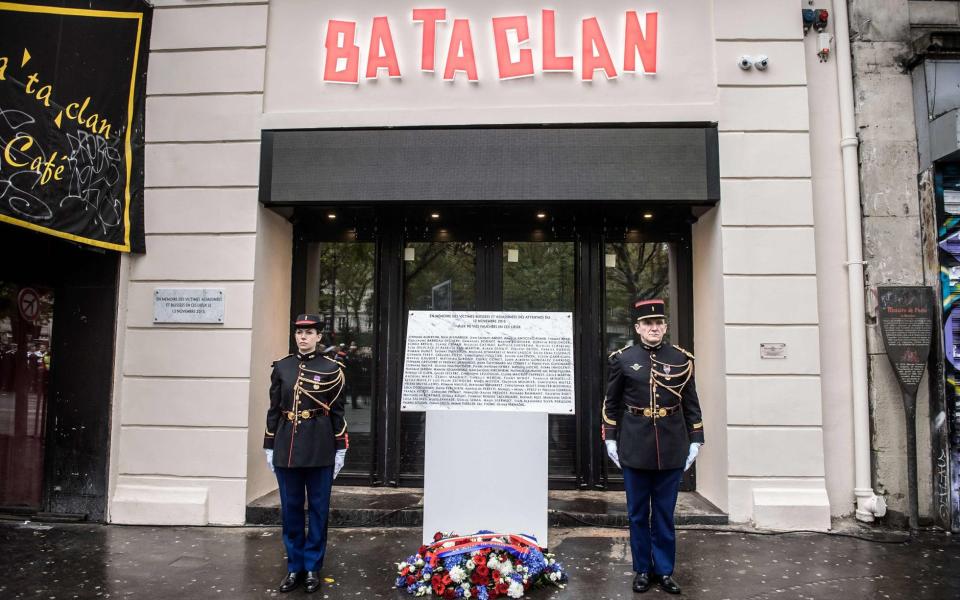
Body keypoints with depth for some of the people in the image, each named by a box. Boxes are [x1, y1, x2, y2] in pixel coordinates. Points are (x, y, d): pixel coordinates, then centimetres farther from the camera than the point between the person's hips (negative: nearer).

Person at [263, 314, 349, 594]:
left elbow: (337, 411, -1)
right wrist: (269, 446, 6)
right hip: (287, 447, 3)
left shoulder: (331, 368, -2)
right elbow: (274, 409, 8)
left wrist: (340, 449, -3)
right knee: (290, 508, 10)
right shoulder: (282, 367, 5)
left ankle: (312, 567, 20)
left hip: (320, 448, -2)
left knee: (318, 508, 7)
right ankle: (294, 566, 24)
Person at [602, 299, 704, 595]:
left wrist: (695, 440, 4)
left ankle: (665, 570, 23)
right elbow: (611, 403, 5)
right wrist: (610, 438, 2)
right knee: (638, 513, 9)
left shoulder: (682, 359, 2)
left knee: (665, 513, 10)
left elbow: (691, 404, 7)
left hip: (672, 448, 1)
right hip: (635, 447, 0)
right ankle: (642, 570, 22)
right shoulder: (622, 359, 0)